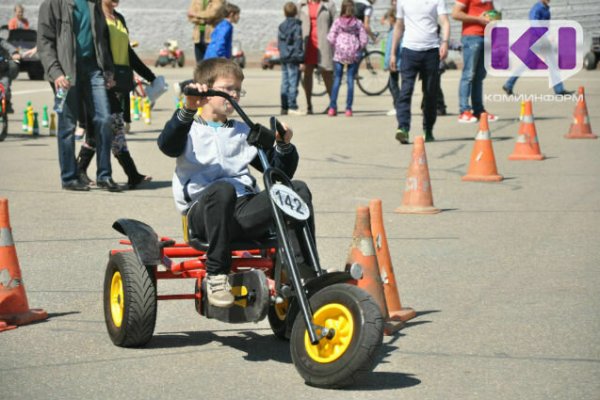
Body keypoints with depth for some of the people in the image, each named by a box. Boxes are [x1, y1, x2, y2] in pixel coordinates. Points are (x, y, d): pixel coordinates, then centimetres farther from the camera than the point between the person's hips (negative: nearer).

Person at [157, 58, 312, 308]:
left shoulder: (244, 132, 28)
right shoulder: (191, 130, 13)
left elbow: (280, 172, 24)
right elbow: (168, 145, -12)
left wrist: (284, 145, 4)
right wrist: (188, 110, -27)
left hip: (245, 213, 4)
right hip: (203, 213, -4)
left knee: (297, 190, -17)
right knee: (222, 189, -39)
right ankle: (216, 275, -32)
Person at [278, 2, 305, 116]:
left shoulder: (281, 26, 12)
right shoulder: (297, 26, -10)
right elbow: (298, 43, -13)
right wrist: (301, 59, -11)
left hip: (283, 58, 7)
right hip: (293, 59, -7)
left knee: (285, 84, 11)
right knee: (293, 83, -6)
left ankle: (284, 107, 14)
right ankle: (292, 107, -8)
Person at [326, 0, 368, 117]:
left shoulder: (337, 22, -4)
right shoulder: (358, 23, -2)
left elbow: (331, 38, -8)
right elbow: (364, 39, -5)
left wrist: (335, 47, 9)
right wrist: (358, 49, 11)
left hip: (339, 54, 0)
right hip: (354, 55, 0)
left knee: (337, 80, 7)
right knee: (351, 81, 4)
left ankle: (332, 107, 1)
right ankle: (348, 108, 1)